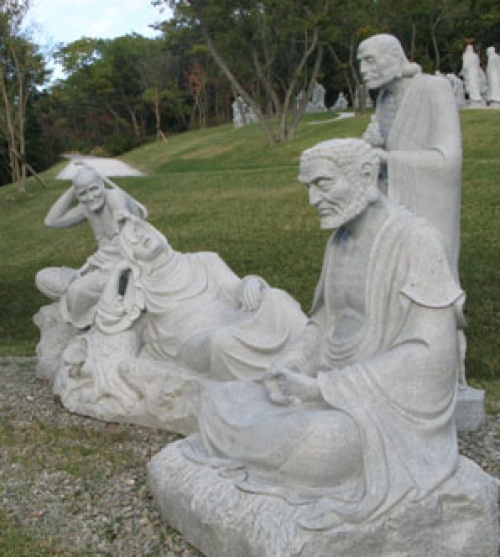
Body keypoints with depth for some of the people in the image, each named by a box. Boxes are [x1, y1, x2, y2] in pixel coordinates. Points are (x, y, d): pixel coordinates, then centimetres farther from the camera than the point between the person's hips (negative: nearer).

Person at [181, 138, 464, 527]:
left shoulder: (418, 241, -18)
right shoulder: (341, 241, 8)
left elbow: (427, 355, -21)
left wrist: (324, 389, -22)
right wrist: (287, 368, -5)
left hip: (389, 410, -6)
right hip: (333, 392, 7)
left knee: (316, 439, -37)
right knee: (217, 406, -6)